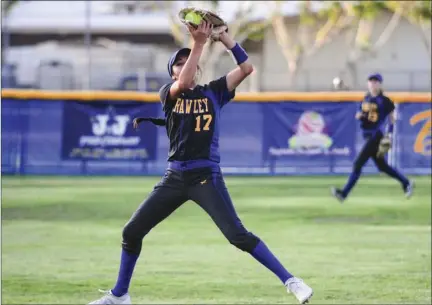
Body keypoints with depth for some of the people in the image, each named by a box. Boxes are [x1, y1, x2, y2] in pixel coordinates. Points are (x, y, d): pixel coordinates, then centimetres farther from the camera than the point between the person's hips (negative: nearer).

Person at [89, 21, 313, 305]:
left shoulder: (213, 92, 6)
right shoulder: (169, 92, 6)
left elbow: (247, 68, -4)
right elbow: (184, 83, -18)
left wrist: (222, 35, -11)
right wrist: (199, 43, -22)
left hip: (207, 177, -3)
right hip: (175, 177, 3)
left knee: (238, 235, -16)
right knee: (132, 231, 5)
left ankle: (290, 281, -13)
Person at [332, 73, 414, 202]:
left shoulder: (384, 100, -7)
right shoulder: (366, 99, 13)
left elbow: (392, 118, -2)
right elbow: (360, 114, 23)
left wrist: (389, 135, -10)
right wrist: (359, 115, -1)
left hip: (377, 135, -8)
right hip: (368, 136, 8)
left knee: (358, 163, -13)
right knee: (382, 166, 14)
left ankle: (344, 193, -13)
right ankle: (406, 183, 29)